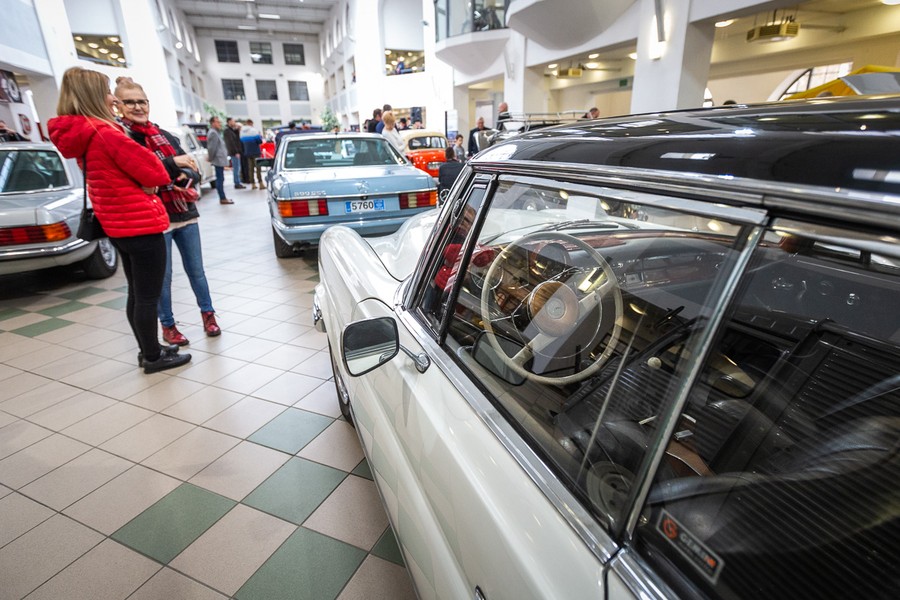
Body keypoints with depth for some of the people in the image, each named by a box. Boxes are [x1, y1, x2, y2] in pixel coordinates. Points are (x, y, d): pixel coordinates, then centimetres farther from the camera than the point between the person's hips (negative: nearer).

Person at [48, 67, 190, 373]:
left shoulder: (78, 136, 11)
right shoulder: (105, 133, -17)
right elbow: (152, 171, -15)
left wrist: (143, 184, 3)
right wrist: (153, 180, 4)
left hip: (118, 226, 9)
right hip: (141, 225, -9)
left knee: (137, 294, 18)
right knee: (148, 296, 1)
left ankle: (148, 350, 30)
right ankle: (153, 357, 13)